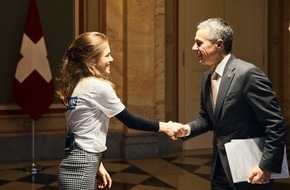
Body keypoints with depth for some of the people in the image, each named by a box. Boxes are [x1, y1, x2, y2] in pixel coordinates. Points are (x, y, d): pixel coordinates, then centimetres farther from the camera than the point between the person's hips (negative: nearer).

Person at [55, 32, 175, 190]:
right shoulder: (99, 86, -14)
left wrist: (97, 165, 17)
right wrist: (162, 126, 3)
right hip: (80, 169, -8)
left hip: (80, 164, 8)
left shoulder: (78, 85, 11)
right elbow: (130, 121, -9)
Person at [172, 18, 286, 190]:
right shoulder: (208, 77, 7)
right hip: (220, 170, 7)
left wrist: (266, 166, -20)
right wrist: (187, 129, -1)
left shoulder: (248, 74, -18)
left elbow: (275, 123, -18)